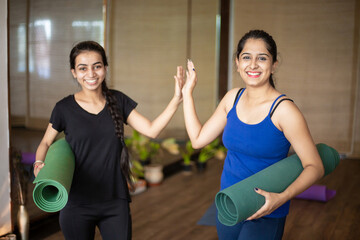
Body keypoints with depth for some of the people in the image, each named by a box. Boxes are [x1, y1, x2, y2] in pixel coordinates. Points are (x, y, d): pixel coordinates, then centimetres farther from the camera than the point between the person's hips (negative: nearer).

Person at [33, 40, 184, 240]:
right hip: (77, 205, -2)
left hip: (115, 203, 2)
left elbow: (151, 130, -2)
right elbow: (45, 143, 6)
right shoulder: (65, 108, -6)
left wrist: (176, 100, -11)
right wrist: (39, 164, -14)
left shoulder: (118, 101, 2)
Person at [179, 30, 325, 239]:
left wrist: (281, 198, -30)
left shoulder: (283, 110, -19)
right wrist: (187, 92, 5)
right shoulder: (233, 98, -1)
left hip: (265, 216, -5)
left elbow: (315, 167, -16)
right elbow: (198, 139, 4)